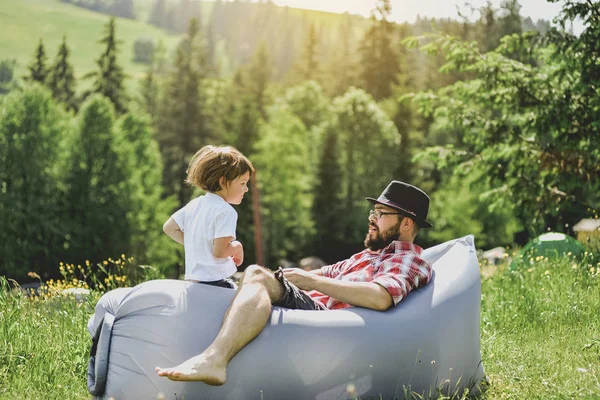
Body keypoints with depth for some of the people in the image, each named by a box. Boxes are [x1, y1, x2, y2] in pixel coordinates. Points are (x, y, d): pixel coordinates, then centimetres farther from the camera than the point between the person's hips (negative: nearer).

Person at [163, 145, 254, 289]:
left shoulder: (195, 204, 12)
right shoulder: (226, 211, -13)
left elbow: (169, 228, 19)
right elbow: (219, 251, -20)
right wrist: (237, 246, -1)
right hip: (215, 282, -9)